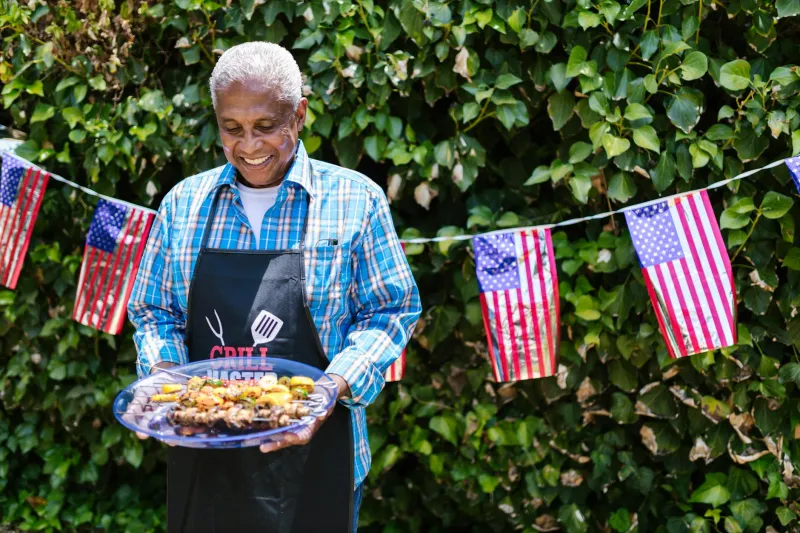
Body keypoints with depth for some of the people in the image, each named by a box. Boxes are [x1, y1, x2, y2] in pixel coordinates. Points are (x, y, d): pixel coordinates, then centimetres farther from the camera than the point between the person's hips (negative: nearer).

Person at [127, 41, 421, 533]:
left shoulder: (358, 201, -5)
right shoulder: (184, 202, 4)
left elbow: (390, 312, -4)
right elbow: (153, 311, 10)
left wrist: (336, 387, -19)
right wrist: (164, 373, -10)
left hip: (312, 460, -2)